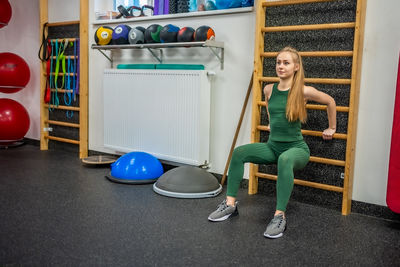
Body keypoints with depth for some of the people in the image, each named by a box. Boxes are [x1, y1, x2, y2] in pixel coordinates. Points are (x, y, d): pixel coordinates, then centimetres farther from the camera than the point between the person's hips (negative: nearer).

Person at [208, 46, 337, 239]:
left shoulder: (304, 91, -10)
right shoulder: (269, 90, 2)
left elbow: (330, 102, 7)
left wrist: (331, 128, 15)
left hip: (296, 148, -4)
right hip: (272, 146, 5)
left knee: (285, 160, -40)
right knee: (239, 152, -18)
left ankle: (280, 216, -33)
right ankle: (230, 204, -12)